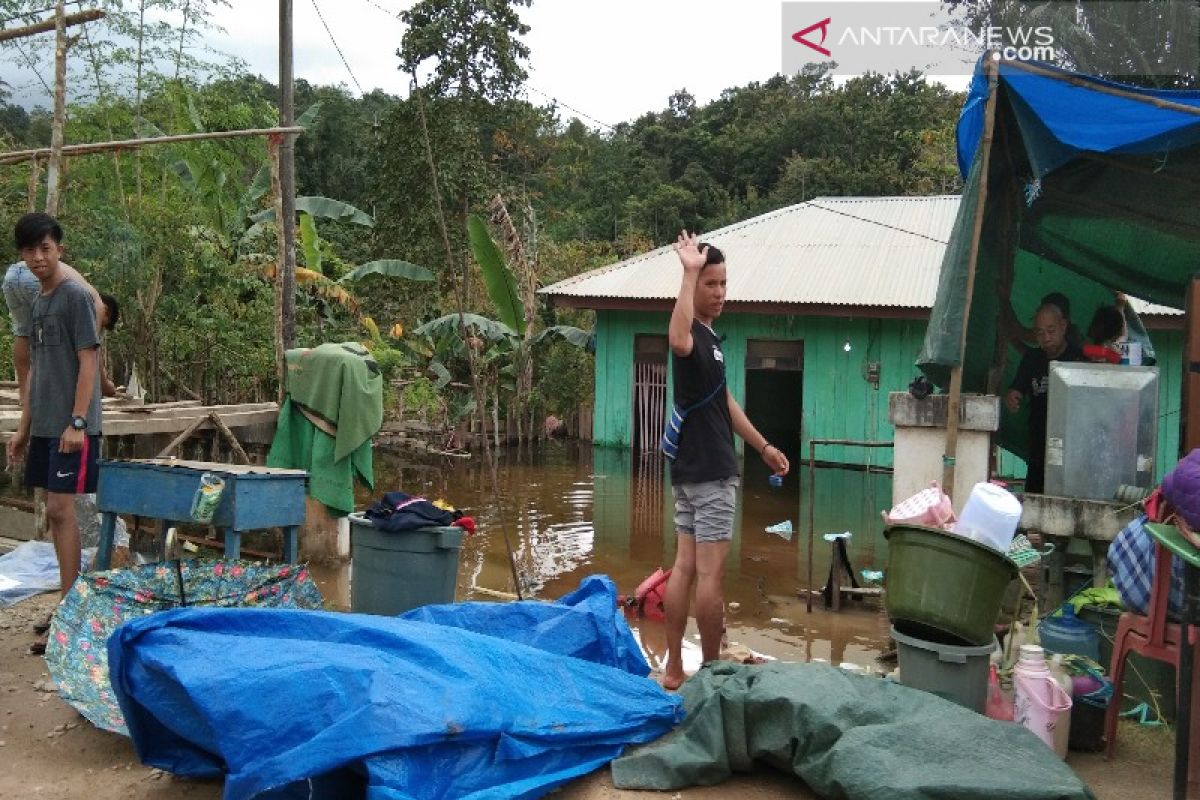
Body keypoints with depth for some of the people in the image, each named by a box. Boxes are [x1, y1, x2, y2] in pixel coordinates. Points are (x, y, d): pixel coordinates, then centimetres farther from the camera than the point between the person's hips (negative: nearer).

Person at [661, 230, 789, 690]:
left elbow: (725, 401, 24)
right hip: (709, 472, -10)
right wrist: (689, 273, -42)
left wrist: (763, 447, 27)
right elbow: (677, 341, -43)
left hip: (693, 470, 10)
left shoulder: (710, 336, 16)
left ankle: (674, 670, 15)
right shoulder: (693, 335, -15)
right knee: (710, 573, -3)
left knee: (685, 567, 10)